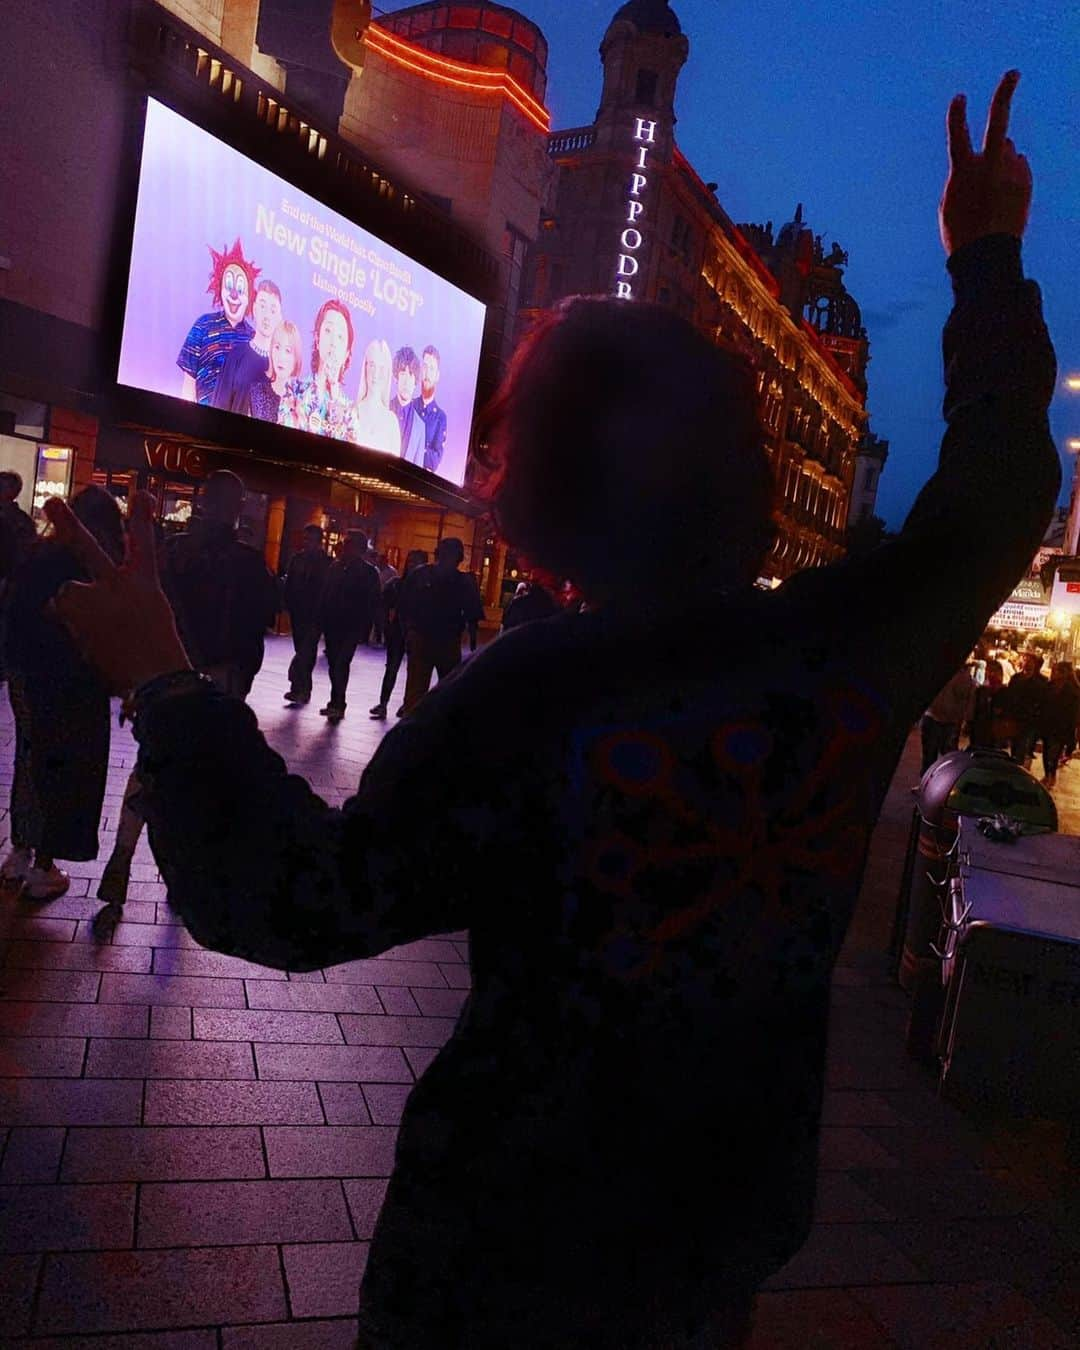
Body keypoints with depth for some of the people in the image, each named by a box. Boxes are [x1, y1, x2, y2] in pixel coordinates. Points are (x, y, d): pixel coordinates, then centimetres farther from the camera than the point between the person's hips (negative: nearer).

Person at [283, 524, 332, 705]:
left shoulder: (327, 562, -5)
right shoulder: (298, 558, 10)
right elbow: (289, 584, 13)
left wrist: (319, 612, -13)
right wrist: (289, 605, 4)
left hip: (314, 615, -5)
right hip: (298, 612, 5)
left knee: (305, 651, -15)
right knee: (304, 651, 11)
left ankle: (298, 688, -21)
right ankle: (303, 690, 19)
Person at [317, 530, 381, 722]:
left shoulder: (369, 572, -4)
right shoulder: (336, 567, 10)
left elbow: (372, 603, -7)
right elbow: (326, 595, 13)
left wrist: (364, 629, -13)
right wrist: (322, 621, 6)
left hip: (353, 627, -5)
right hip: (333, 625, 5)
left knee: (341, 664, -15)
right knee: (334, 664, 10)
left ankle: (338, 704, -13)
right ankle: (337, 703, 20)